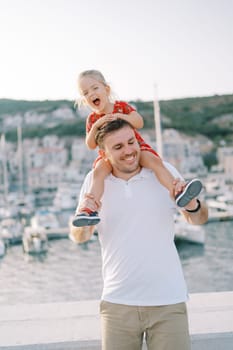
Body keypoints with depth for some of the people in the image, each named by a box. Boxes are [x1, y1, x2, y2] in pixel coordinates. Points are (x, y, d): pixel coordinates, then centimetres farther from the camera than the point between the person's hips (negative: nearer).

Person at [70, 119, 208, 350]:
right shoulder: (95, 180, 1)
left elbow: (199, 219, 7)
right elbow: (78, 237, 4)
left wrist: (192, 205, -17)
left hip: (168, 302, 0)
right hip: (117, 303, 1)